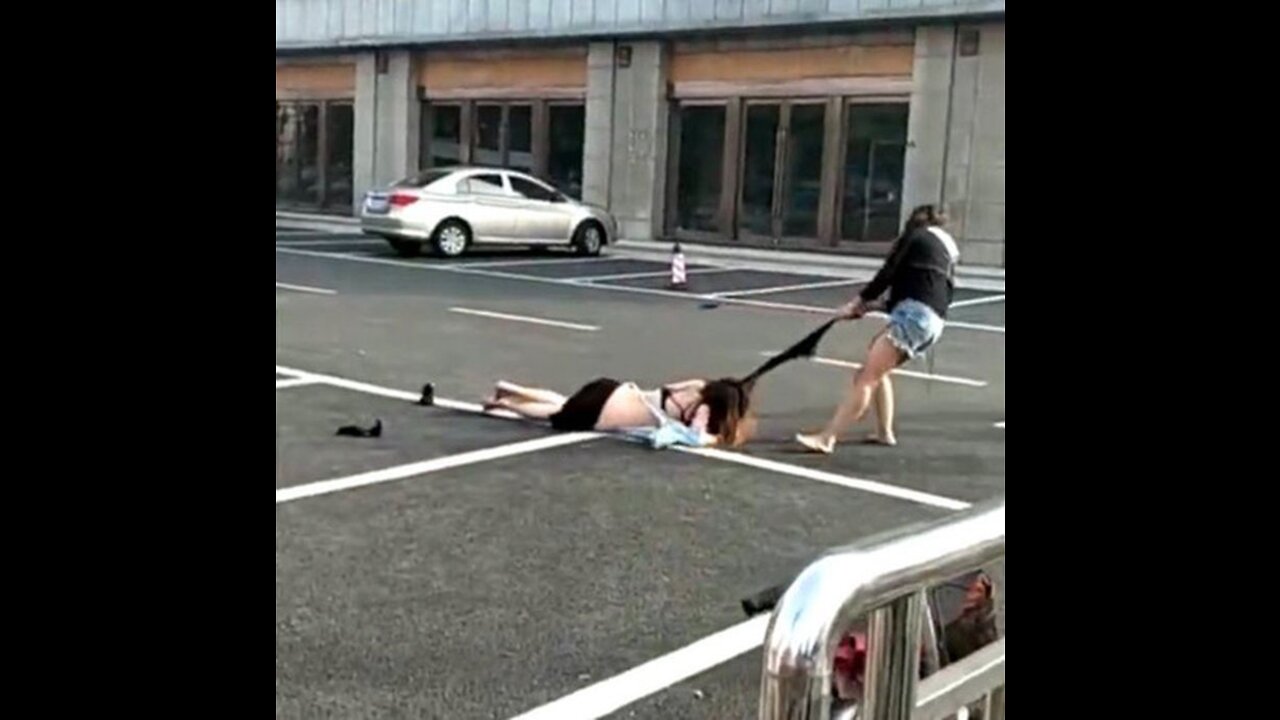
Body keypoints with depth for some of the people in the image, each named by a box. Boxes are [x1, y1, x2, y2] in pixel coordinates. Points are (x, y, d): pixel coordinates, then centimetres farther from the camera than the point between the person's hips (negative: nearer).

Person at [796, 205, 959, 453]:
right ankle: (884, 432, 18)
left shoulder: (914, 236, 8)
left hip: (914, 312, -8)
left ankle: (827, 438, -22)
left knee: (866, 377, -15)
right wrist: (879, 306, 20)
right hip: (935, 321, 8)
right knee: (876, 371, 22)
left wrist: (858, 303, 6)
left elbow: (887, 273, -3)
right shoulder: (949, 249, 28)